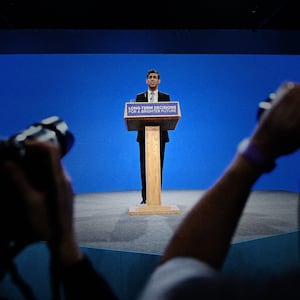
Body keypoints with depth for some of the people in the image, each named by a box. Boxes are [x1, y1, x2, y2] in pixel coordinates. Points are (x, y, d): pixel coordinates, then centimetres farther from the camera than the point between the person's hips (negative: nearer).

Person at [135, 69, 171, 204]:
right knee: (144, 167, 1)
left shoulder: (165, 97, 10)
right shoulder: (140, 97, 11)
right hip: (144, 136, 0)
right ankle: (145, 197, 8)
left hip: (160, 136, 0)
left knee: (158, 166, 1)